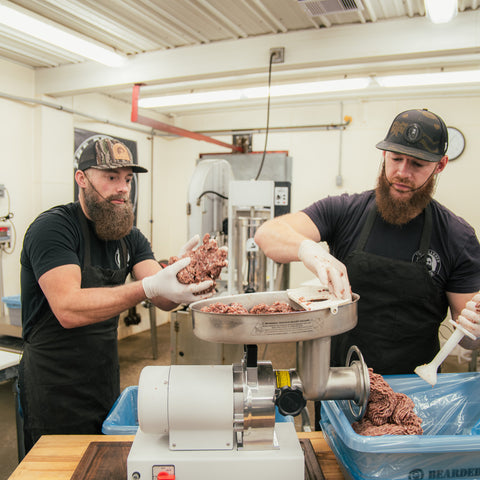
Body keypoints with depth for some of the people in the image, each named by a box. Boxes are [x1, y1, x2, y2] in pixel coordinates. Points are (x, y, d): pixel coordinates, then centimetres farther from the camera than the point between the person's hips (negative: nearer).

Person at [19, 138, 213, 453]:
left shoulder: (130, 237, 4)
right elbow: (68, 309, -29)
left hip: (106, 385, 6)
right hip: (56, 394, -6)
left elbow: (164, 299, -9)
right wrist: (149, 287, -39)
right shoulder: (53, 227, -15)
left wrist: (184, 272, -30)